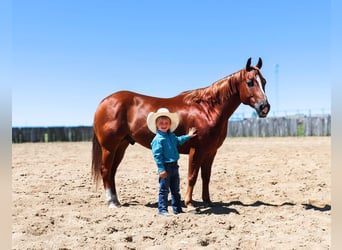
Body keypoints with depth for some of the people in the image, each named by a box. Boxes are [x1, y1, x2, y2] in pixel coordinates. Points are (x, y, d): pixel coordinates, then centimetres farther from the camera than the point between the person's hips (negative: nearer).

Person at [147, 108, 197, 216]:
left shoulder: (172, 136, 9)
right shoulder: (158, 139, -15)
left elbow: (179, 141, 35)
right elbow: (157, 155, -18)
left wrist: (188, 136, 35)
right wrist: (161, 169, -22)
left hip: (174, 166, 8)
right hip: (166, 167, -8)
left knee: (175, 189, 15)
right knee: (164, 190, 0)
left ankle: (177, 209, 24)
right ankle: (162, 210, 8)